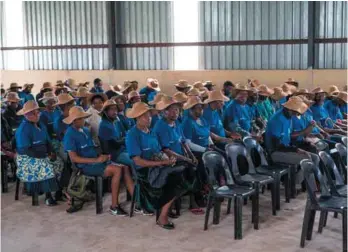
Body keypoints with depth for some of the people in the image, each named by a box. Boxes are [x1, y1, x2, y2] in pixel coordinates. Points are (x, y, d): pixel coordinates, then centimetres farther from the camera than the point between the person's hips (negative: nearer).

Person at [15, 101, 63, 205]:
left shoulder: (41, 126, 11)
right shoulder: (23, 129, -15)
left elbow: (47, 141, 14)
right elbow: (25, 150, -21)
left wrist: (52, 152, -8)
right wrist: (45, 157, -21)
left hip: (43, 156, 8)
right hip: (27, 159, -7)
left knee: (60, 164, -14)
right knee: (47, 167, -32)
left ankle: (59, 192, -7)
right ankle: (48, 196, -21)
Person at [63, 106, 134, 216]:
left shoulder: (86, 130, 14)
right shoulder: (70, 135, -10)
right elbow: (74, 158, -16)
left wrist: (103, 155, -1)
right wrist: (96, 160, -19)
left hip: (96, 161, 8)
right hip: (86, 166, -8)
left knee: (125, 167, -10)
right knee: (117, 169, -25)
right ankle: (114, 206, -18)